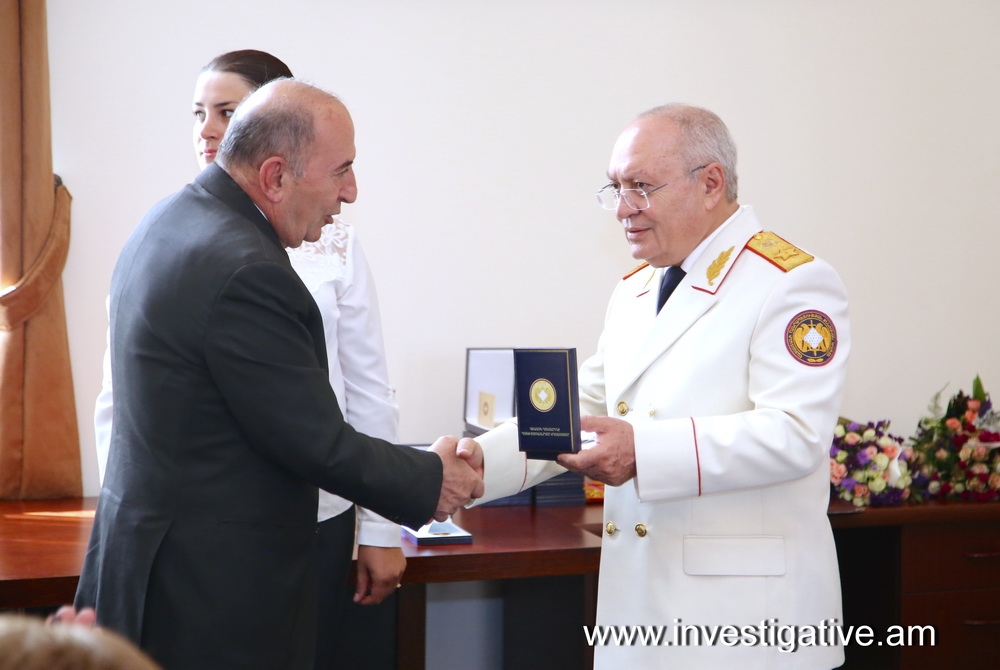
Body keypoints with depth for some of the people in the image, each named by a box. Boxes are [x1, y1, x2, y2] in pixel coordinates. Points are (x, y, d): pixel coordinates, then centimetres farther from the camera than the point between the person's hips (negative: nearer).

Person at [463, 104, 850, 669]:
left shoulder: (792, 283, -9)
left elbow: (795, 432, -20)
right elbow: (583, 409, 15)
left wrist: (644, 451, -27)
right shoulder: (634, 291, 17)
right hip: (638, 596, 7)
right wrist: (482, 462, -3)